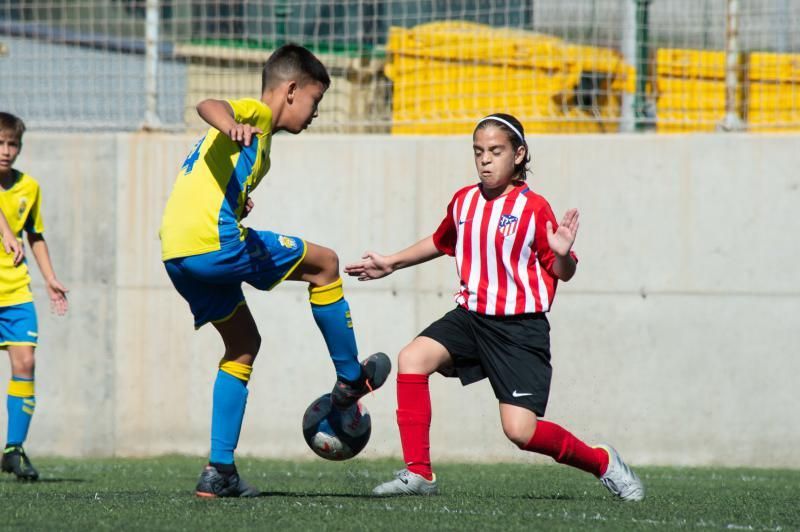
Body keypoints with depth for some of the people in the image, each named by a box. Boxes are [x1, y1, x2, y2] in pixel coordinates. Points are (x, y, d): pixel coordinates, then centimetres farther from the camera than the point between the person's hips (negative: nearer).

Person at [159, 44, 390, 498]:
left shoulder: (254, 127, 28)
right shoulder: (257, 114, 0)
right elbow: (209, 105, -24)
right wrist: (231, 126, -43)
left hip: (178, 256, 10)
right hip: (214, 242, -10)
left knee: (244, 343, 20)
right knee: (324, 264, 5)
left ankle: (220, 470, 13)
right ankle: (351, 381, 17)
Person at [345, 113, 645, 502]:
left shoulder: (533, 208, -9)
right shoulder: (464, 201, 7)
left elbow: (562, 273, -5)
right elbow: (441, 242, 29)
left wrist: (562, 253, -27)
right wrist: (391, 263, 30)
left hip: (520, 327, -5)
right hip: (471, 317, 5)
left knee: (520, 430, -14)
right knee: (412, 359, -20)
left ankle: (602, 462, 13)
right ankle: (418, 474, -14)